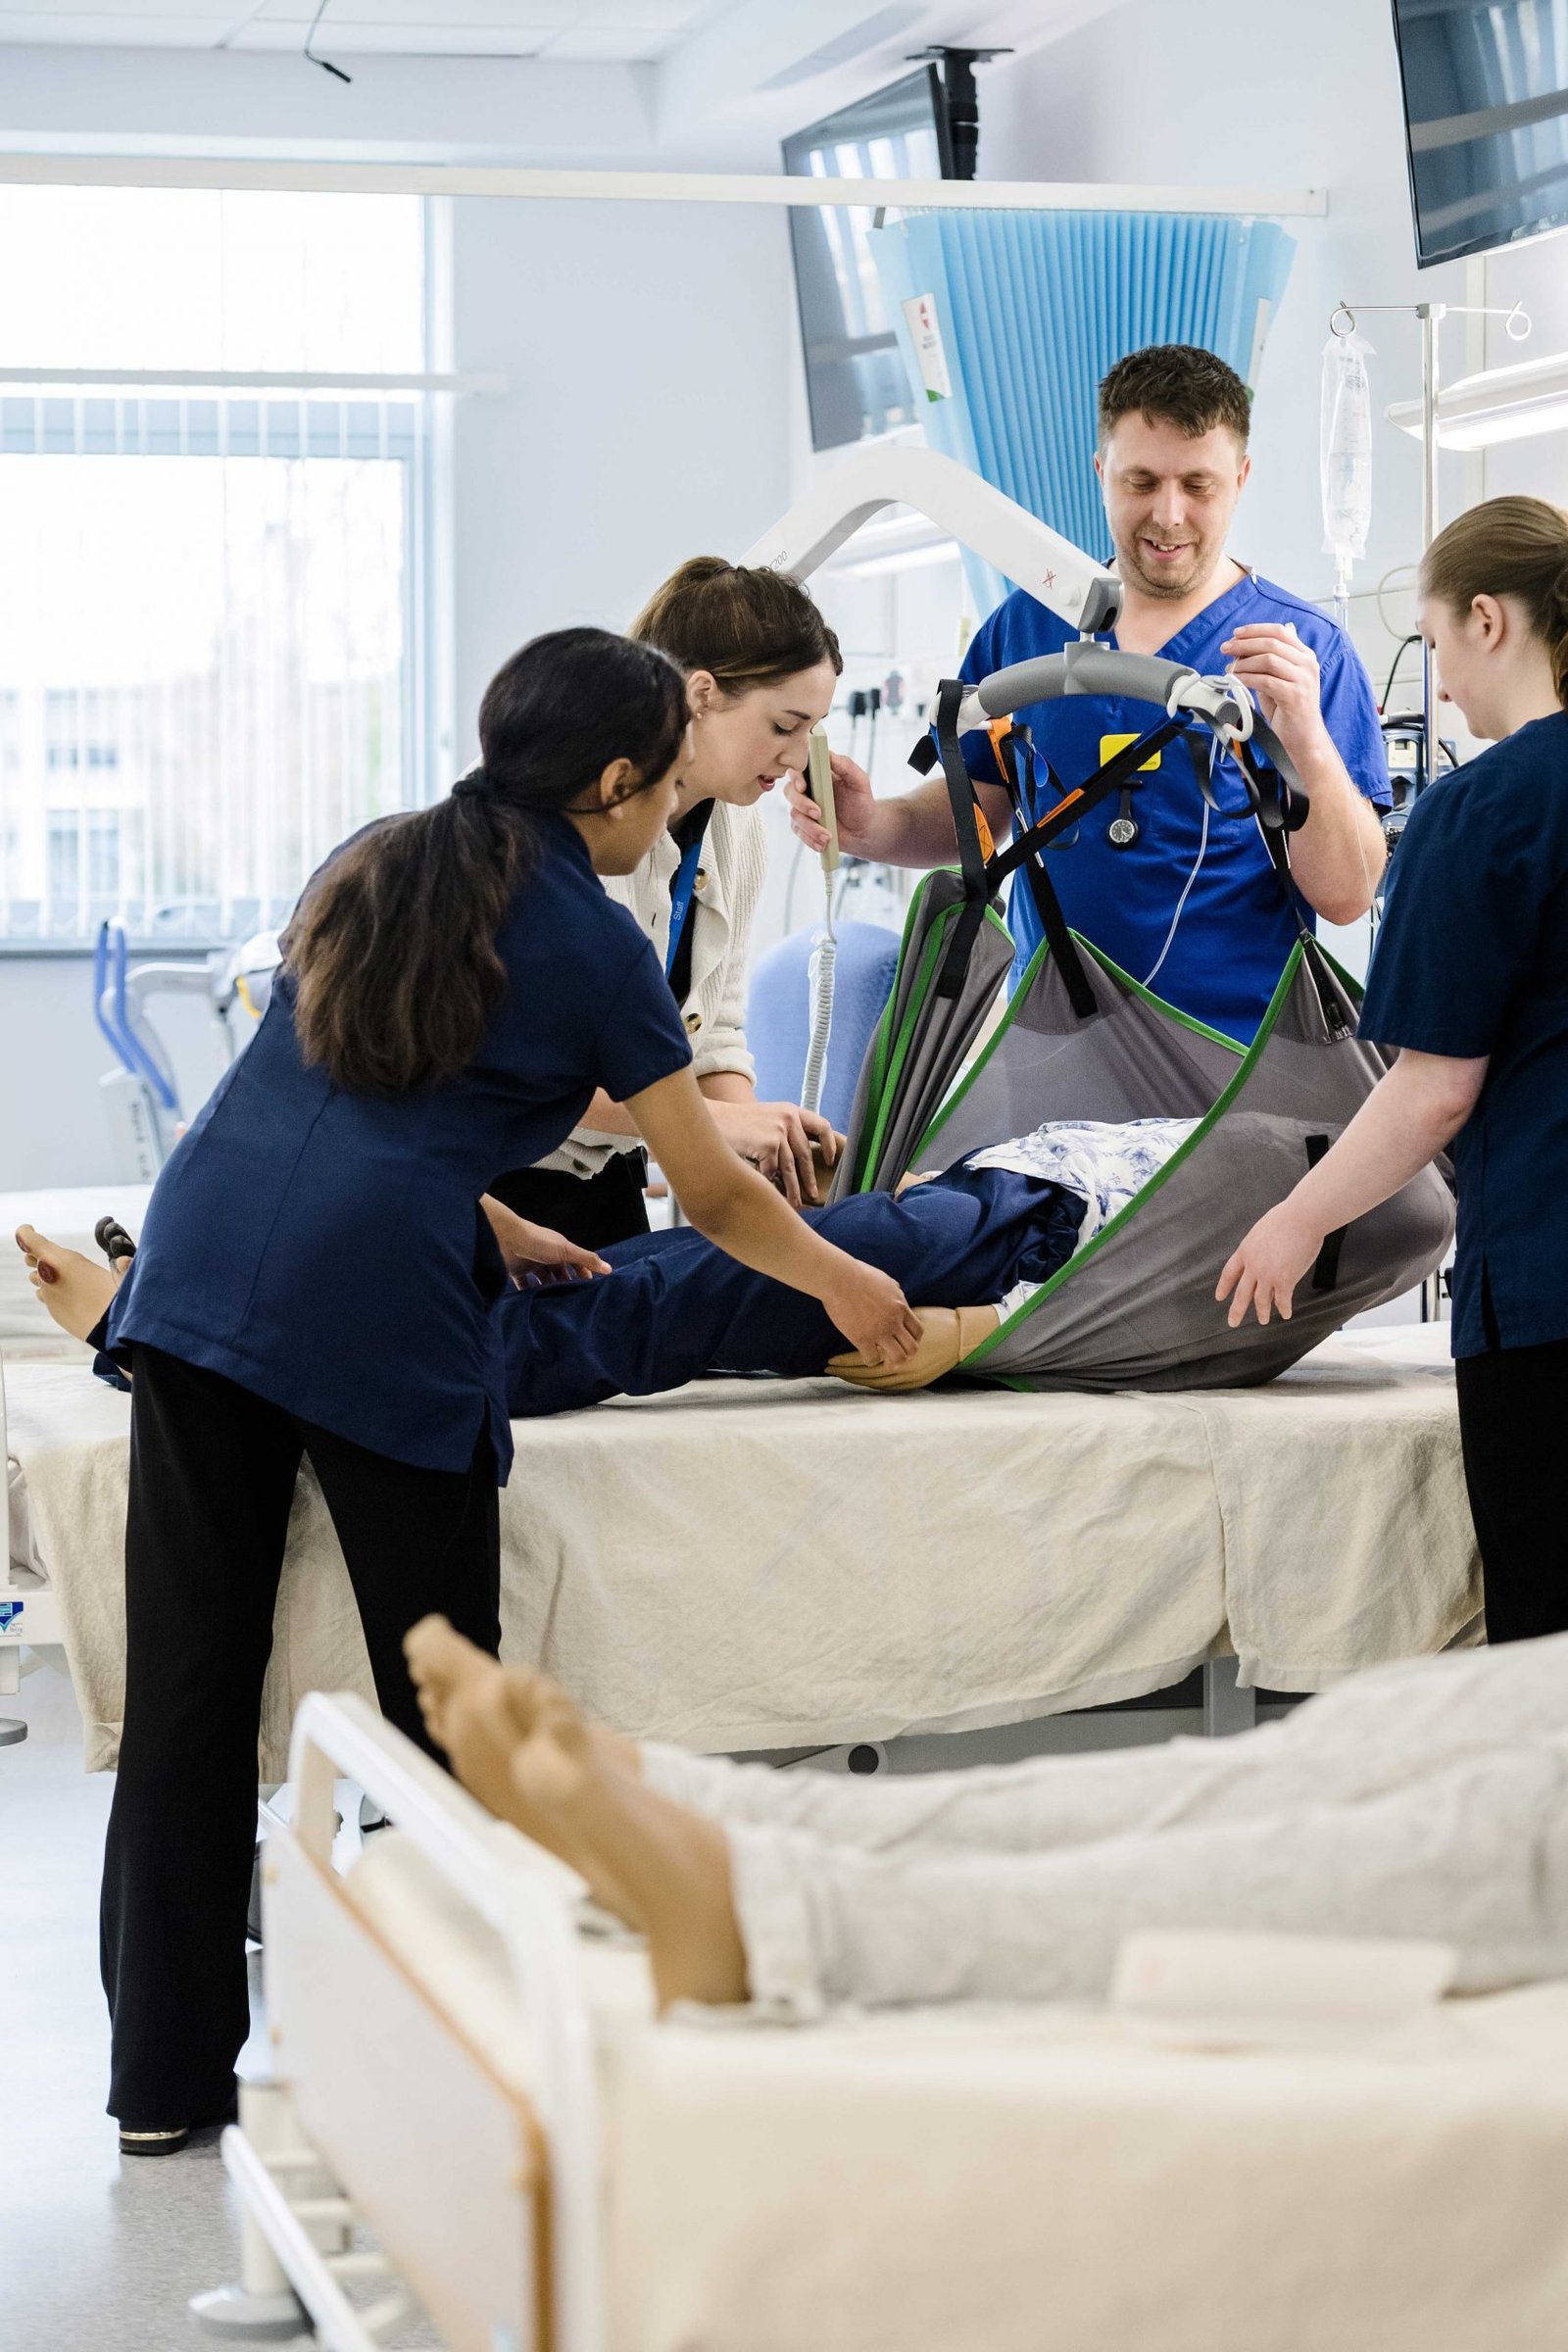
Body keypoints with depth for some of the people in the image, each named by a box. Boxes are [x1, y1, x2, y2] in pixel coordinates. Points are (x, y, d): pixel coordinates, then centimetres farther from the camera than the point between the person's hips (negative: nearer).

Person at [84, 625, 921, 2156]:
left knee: (187, 1677, 8)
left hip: (195, 1263, 6)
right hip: (371, 1301, -6)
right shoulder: (591, 941, 7)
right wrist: (847, 1288, 29)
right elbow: (714, 1197, 13)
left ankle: (164, 2073, 14)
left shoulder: (371, 869, 25)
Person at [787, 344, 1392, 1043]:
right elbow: (974, 809, 20)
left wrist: (1306, 742, -20)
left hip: (1232, 1061, -5)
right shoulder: (1027, 624, 12)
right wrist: (871, 827, 0)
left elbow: (1345, 896, -5)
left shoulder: (1305, 651, 0)